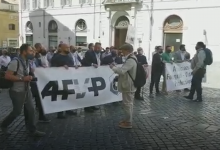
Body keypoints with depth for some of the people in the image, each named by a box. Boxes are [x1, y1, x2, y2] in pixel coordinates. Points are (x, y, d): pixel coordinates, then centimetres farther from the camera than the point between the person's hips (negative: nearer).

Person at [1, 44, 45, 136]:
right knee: (17, 111, 4)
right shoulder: (15, 62, -19)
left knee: (31, 110, 6)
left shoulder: (26, 62, 8)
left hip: (26, 90, 8)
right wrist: (22, 79, -25)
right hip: (17, 92, -8)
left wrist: (29, 78, 4)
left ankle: (32, 130, 15)